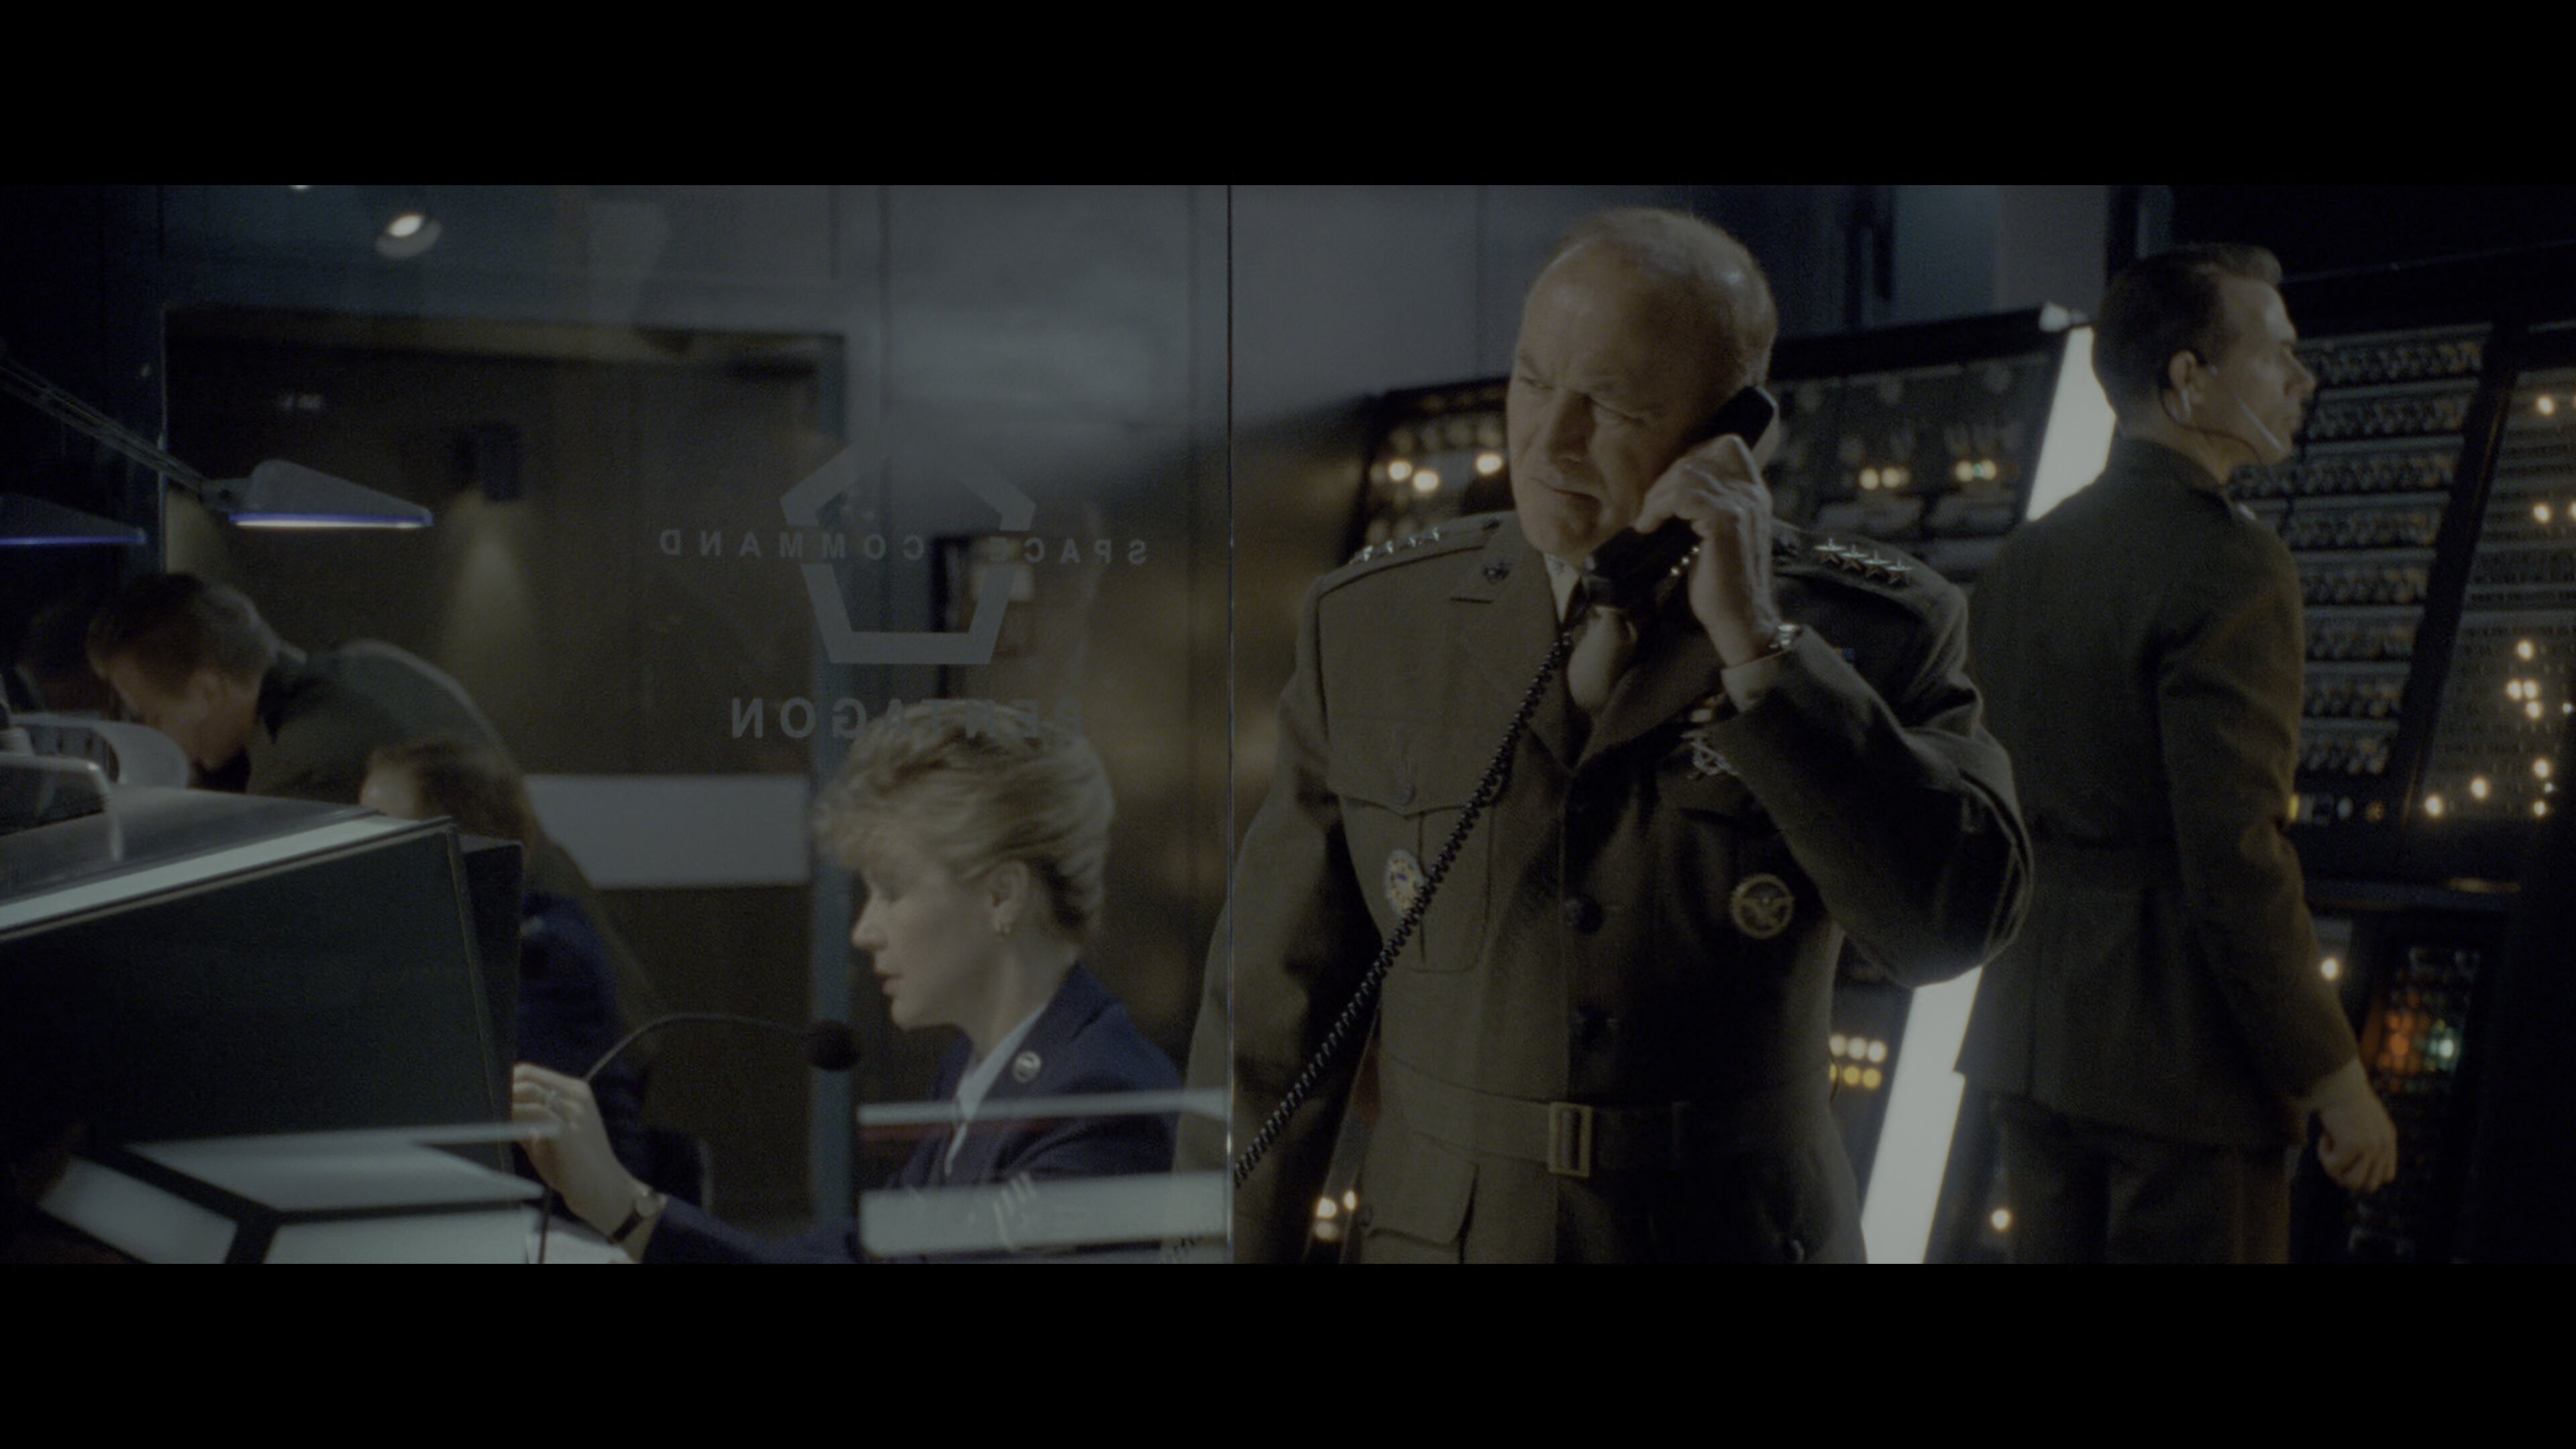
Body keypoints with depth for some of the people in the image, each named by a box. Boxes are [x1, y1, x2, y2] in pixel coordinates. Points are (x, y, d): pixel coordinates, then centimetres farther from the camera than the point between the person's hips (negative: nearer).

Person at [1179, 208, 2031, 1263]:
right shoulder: (1369, 624, -3)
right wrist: (1236, 1256, 0)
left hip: (1744, 1236, -1)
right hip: (1435, 1240, 1)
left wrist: (1756, 640, -24)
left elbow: (1951, 922, -22)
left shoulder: (1870, 632, -7)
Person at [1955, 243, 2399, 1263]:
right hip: (2177, 1050, -8)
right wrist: (2334, 1078, -14)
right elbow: (2237, 861, -20)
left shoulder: (2025, 558, 10)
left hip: (2031, 1034, 8)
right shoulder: (2229, 566, -15)